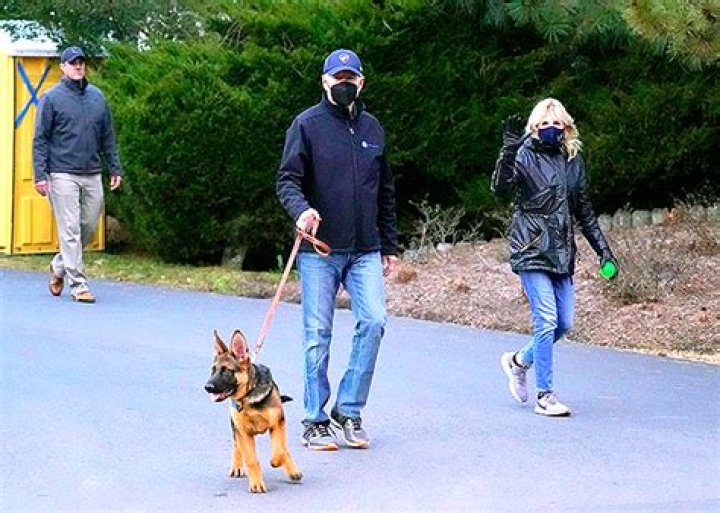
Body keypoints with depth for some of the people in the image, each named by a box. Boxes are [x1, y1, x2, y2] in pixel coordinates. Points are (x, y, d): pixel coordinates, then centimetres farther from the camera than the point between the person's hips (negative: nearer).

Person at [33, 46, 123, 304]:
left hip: (93, 175, 5)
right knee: (70, 231, -5)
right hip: (63, 175, -5)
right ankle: (78, 285, -2)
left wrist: (115, 169, 11)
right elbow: (40, 140, -3)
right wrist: (40, 175, -10)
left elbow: (108, 137, 16)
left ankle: (60, 266, 31)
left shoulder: (97, 97, 12)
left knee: (89, 227, 9)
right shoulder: (51, 98, -2)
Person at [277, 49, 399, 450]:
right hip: (319, 250, -3)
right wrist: (301, 208, -28)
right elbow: (287, 179, -7)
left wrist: (390, 245, 18)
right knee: (318, 334, 1)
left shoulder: (372, 127, 14)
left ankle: (349, 410, 4)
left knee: (373, 322, -10)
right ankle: (316, 420, 11)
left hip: (366, 250, 4)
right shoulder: (307, 124, 0)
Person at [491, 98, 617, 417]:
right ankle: (545, 395, -3)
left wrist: (603, 249, 16)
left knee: (564, 323, 5)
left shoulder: (573, 161, 12)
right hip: (531, 250, -6)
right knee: (547, 321, -11)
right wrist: (508, 152, -35)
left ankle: (519, 361, 30)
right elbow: (501, 188, -22)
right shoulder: (525, 156, -4)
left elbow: (584, 211, 19)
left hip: (562, 253, 6)